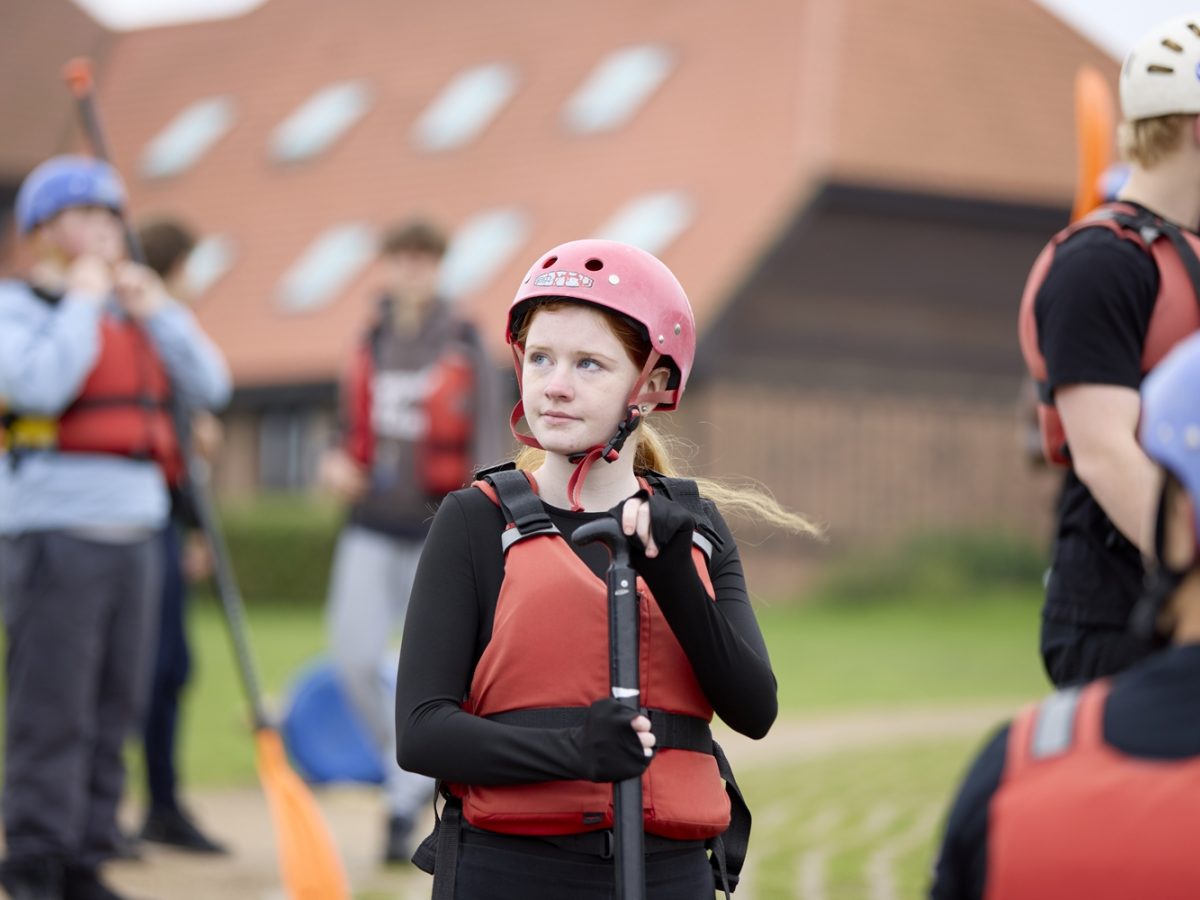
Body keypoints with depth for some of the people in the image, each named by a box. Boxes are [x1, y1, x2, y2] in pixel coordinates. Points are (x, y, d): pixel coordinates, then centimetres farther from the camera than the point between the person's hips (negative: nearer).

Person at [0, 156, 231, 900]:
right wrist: (81, 300, -10)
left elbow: (210, 385, 11)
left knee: (117, 709, 8)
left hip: (136, 534, 7)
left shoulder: (130, 314, 18)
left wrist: (156, 308, 2)